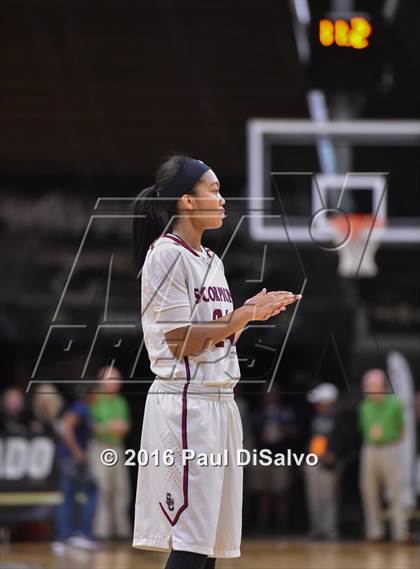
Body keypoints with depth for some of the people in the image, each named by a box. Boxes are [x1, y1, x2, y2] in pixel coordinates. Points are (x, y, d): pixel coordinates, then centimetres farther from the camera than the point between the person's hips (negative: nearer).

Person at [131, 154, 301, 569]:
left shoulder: (211, 261, 17)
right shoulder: (166, 255, -9)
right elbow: (181, 342, -14)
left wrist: (251, 313, 7)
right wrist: (242, 316, -11)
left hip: (220, 402, 9)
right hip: (185, 402, -9)